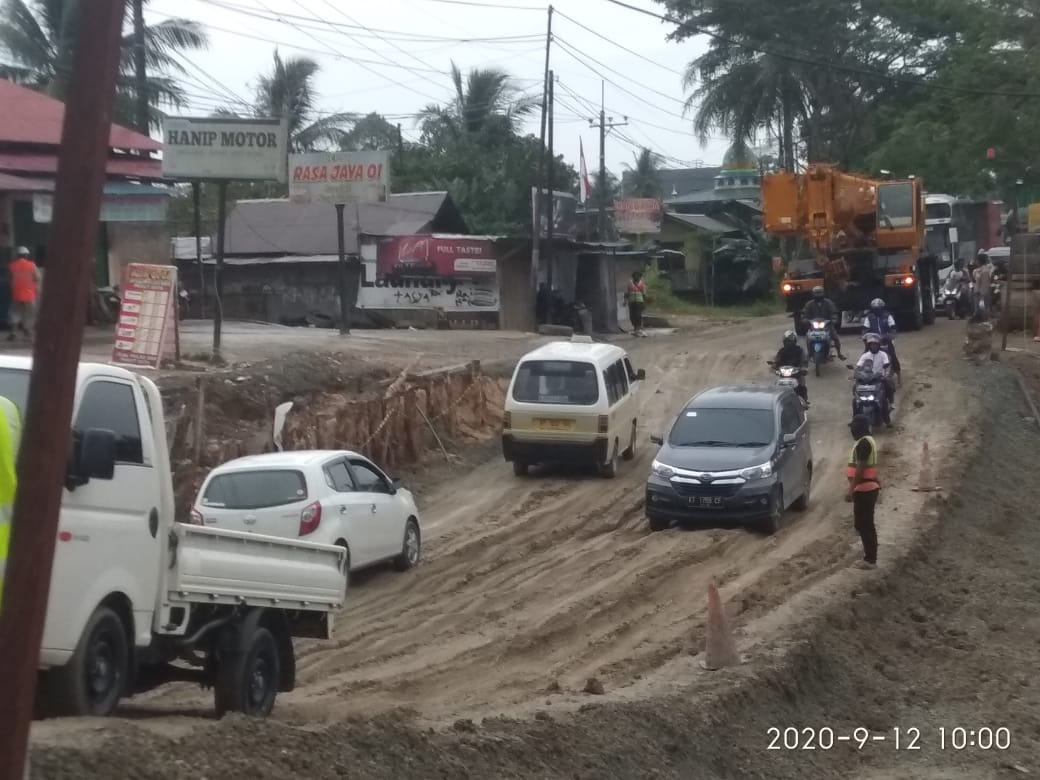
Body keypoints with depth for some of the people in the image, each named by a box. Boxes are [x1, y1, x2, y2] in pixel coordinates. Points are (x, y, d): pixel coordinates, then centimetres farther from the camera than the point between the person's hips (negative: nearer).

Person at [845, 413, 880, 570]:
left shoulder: (863, 443, -17)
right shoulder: (868, 441, 16)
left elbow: (860, 469, -22)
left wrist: (851, 490, -21)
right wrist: (853, 488, 26)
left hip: (864, 489, -11)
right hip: (868, 488, 11)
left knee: (864, 525, -7)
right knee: (865, 524, 14)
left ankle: (870, 559, -5)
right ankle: (870, 557, 19)